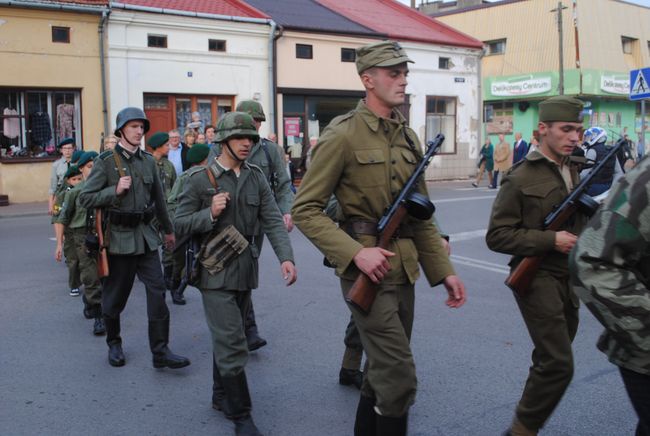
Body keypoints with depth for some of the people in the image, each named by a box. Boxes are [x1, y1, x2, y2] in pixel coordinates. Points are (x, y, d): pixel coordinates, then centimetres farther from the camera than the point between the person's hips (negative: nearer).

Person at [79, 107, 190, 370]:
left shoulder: (148, 161, 8)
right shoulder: (106, 162, -6)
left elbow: (158, 198, 17)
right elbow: (85, 198, -7)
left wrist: (168, 229, 24)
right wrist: (115, 190, -19)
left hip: (146, 236, 4)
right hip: (120, 237, -4)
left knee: (157, 291, -3)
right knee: (115, 295, 9)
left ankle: (160, 351, 1)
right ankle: (114, 344, 31)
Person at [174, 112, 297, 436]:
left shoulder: (257, 177, 5)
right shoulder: (200, 178, -7)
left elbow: (272, 221, -3)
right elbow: (180, 223, -4)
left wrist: (285, 257, -17)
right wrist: (210, 214, -21)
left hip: (245, 270, 5)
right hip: (215, 273, -5)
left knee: (226, 338, 20)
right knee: (232, 346, -7)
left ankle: (221, 396, 37)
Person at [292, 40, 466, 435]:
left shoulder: (408, 137, 11)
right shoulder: (343, 135, -11)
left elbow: (421, 214, 15)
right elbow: (306, 209, -12)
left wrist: (443, 270, 8)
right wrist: (355, 252, -22)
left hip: (404, 269, 7)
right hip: (367, 270, -7)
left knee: (383, 369, 17)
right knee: (400, 377, -7)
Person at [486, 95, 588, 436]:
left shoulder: (573, 172, 11)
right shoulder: (520, 178, -12)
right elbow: (497, 236, -14)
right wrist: (550, 240, -20)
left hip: (567, 279, 8)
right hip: (537, 277, -8)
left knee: (550, 360, 16)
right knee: (559, 364, -12)